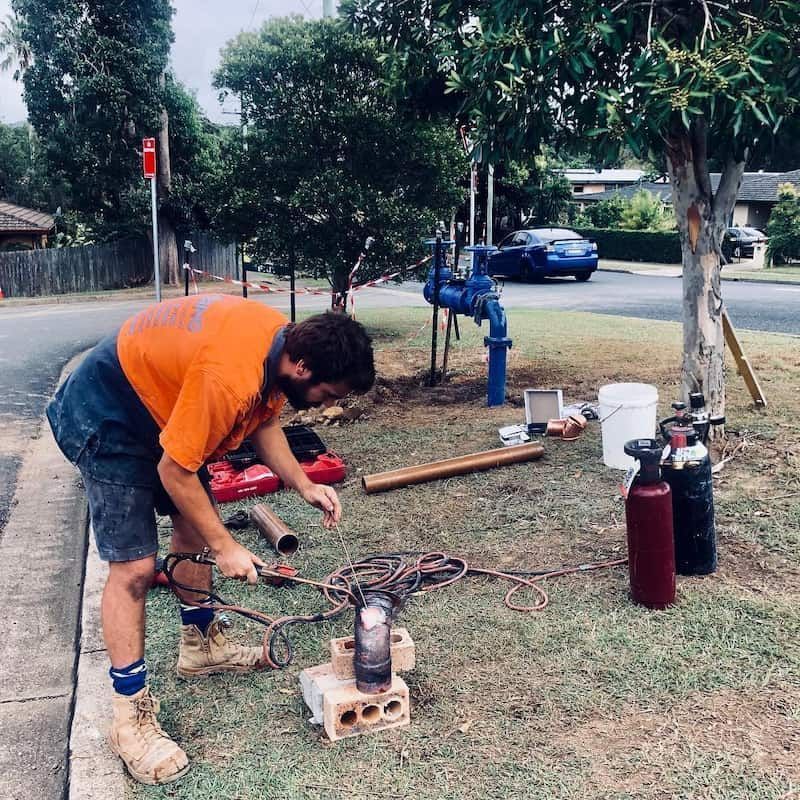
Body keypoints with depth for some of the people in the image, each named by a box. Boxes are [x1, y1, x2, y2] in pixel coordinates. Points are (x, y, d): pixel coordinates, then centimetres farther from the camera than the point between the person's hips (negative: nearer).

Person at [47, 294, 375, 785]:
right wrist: (225, 548, -16)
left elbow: (265, 419, 6)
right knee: (134, 567, -10)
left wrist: (305, 486, -6)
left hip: (162, 404, 9)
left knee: (195, 526, 16)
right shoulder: (229, 376, -37)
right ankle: (132, 717, 2)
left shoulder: (286, 341, -10)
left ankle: (201, 646, 35)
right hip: (103, 419, -9)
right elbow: (174, 471, -26)